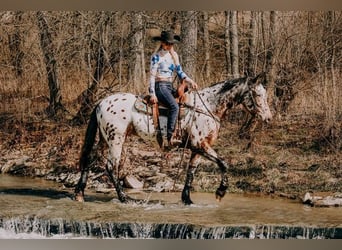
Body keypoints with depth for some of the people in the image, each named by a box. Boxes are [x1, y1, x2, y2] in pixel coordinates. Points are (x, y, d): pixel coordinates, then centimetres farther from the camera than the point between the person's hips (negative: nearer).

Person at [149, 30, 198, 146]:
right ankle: (170, 137, -34)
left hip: (170, 86, 8)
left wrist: (190, 81, 2)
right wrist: (152, 94, -14)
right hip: (160, 85, -8)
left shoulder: (174, 55, 15)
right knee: (174, 106, -28)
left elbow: (179, 71, 18)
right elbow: (152, 75, -7)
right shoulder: (156, 56, -4)